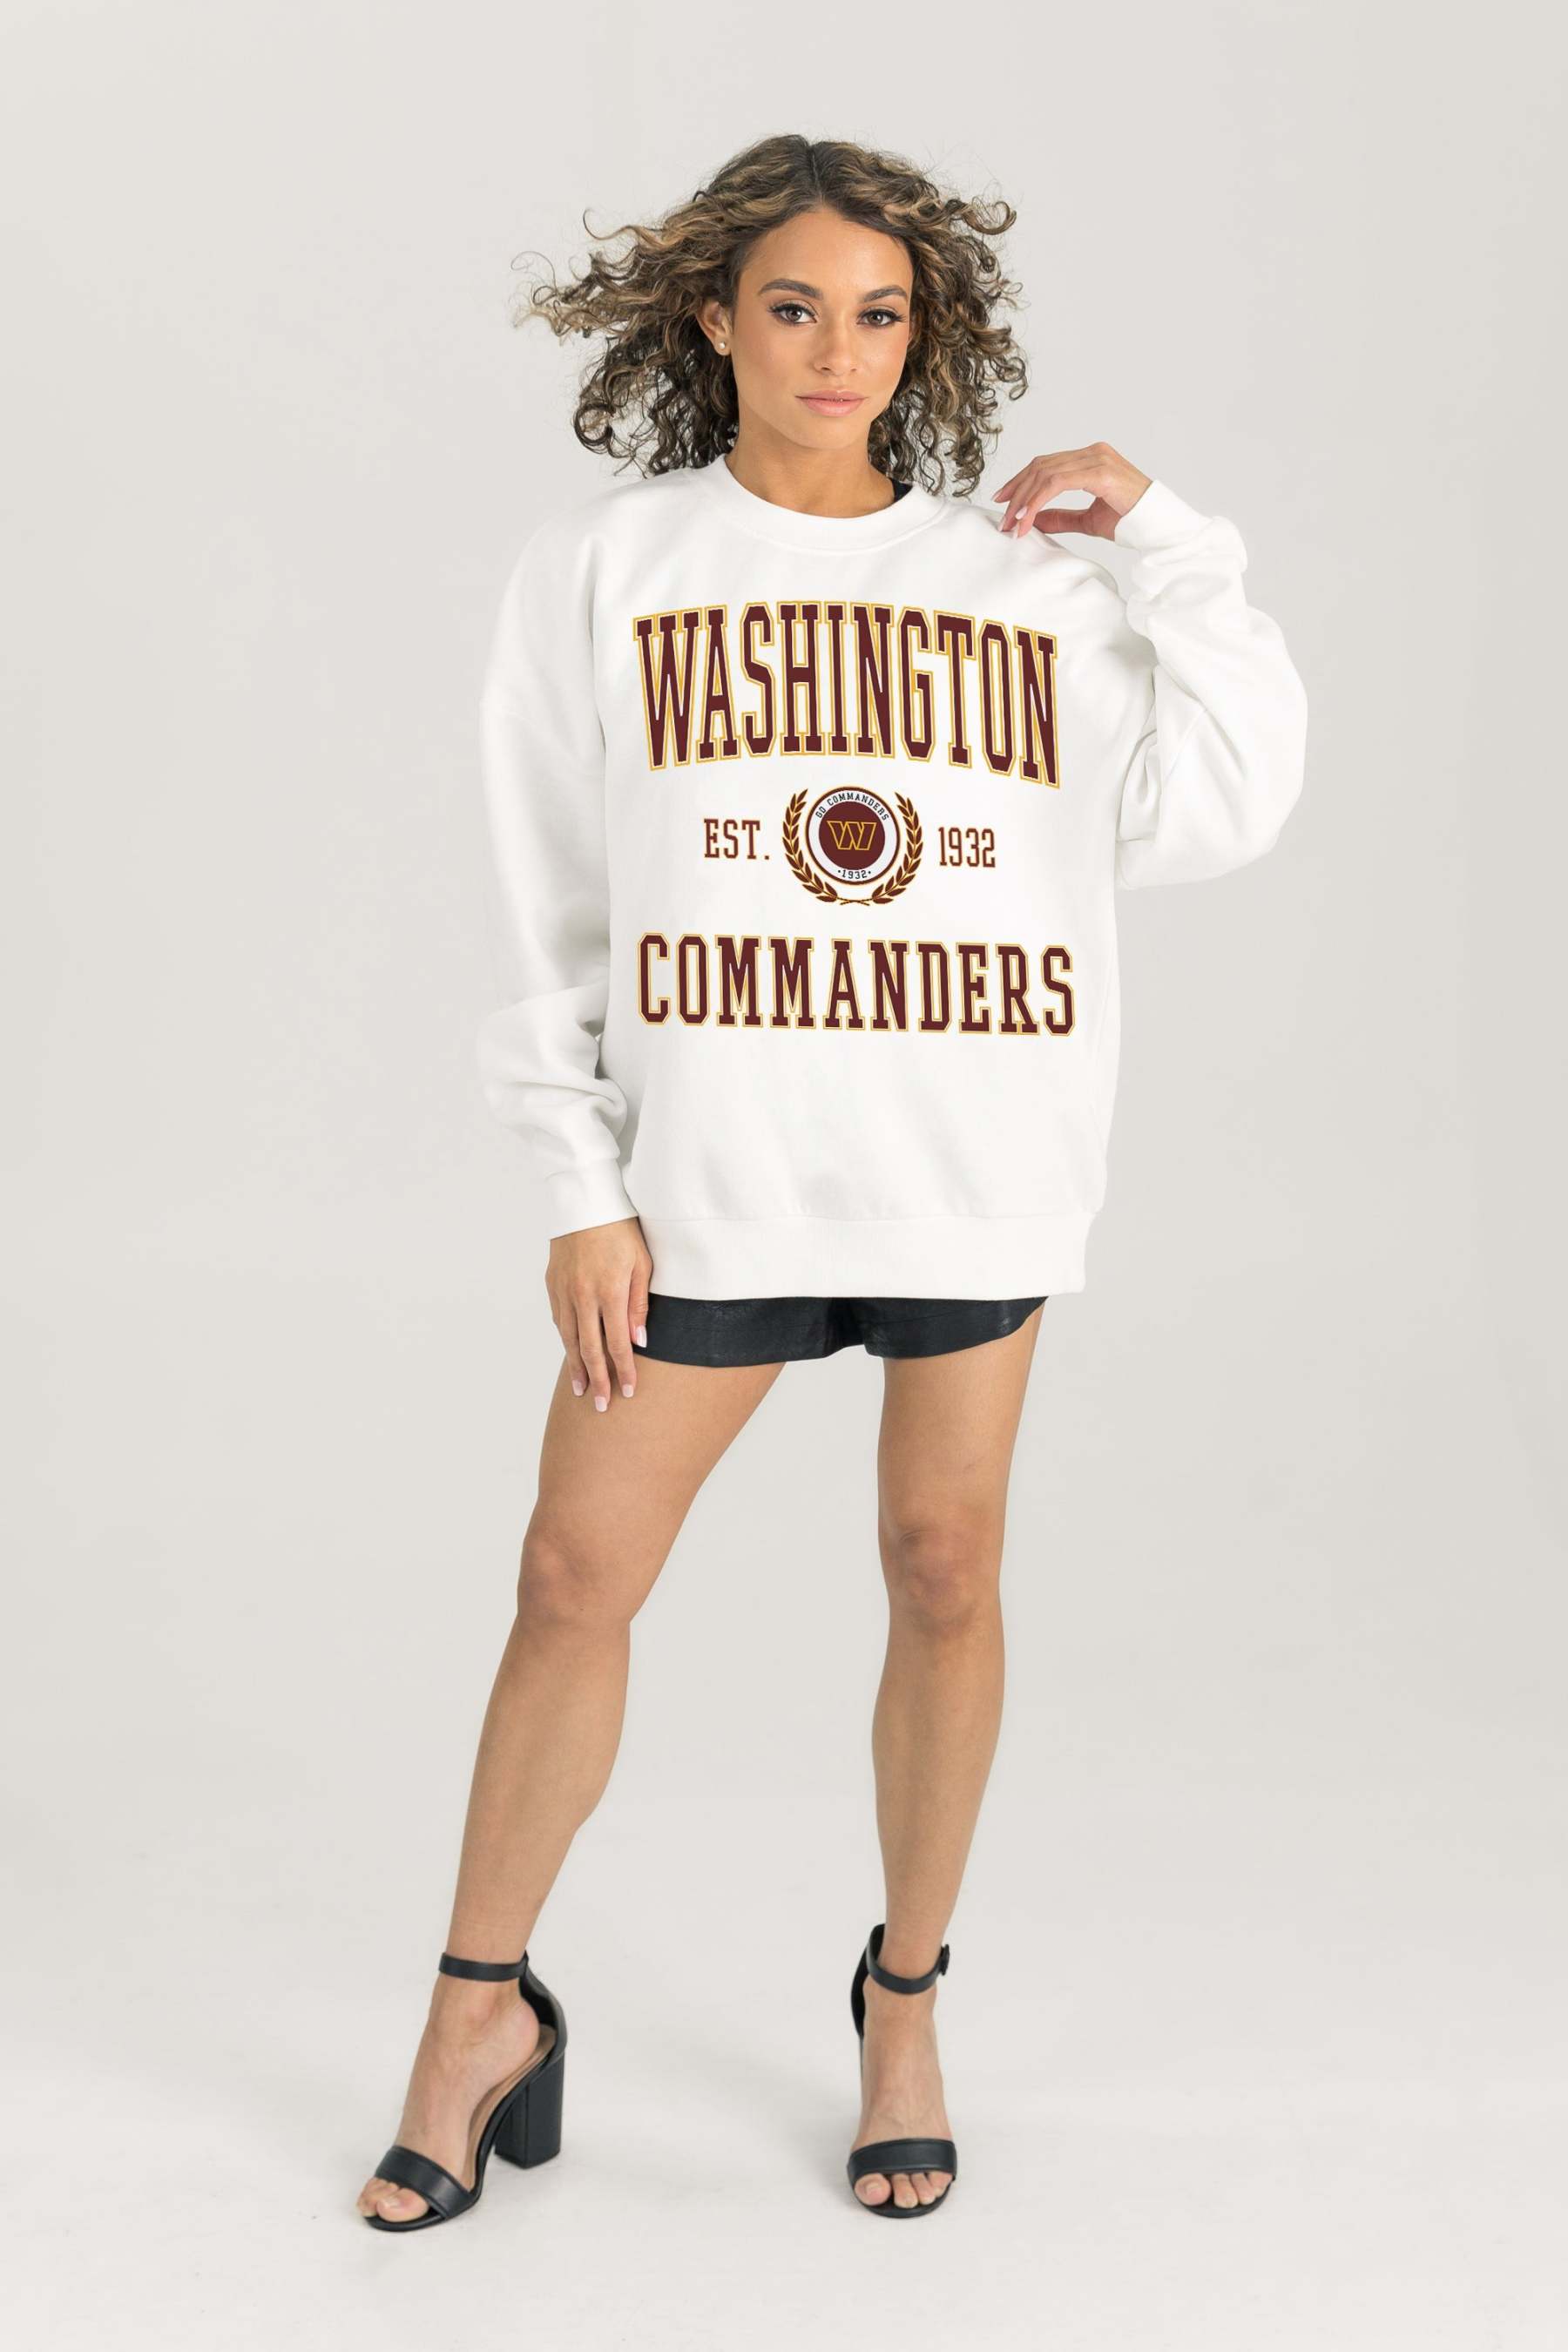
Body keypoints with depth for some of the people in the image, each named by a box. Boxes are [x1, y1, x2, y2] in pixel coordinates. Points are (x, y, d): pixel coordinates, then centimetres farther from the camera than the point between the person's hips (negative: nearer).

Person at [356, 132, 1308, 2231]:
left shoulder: (1019, 576, 8)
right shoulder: (601, 569, 4)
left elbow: (1225, 804, 1)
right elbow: (552, 909, 3)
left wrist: (1161, 540, 0)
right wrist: (581, 1190, -3)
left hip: (976, 1162, 1)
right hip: (710, 1166, -1)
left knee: (946, 1570, 8)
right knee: (577, 1575, 1)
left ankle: (906, 2002, 28)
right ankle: (485, 2012, 21)